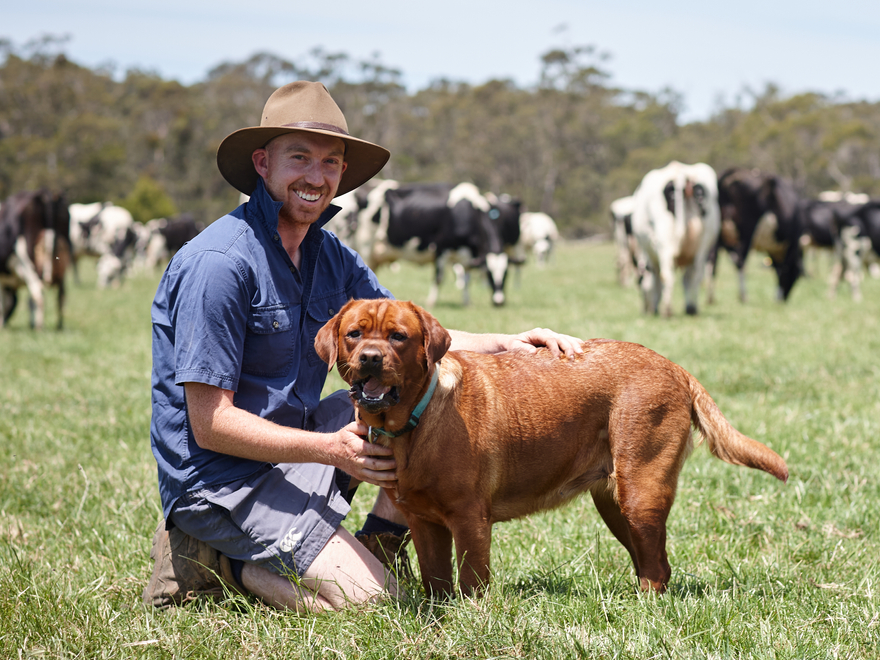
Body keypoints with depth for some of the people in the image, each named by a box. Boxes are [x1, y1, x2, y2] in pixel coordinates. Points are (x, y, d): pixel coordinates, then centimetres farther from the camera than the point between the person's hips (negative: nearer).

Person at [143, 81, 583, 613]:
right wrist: (331, 449, -31)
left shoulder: (329, 255, 7)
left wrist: (505, 344, -6)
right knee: (371, 600, -19)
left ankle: (379, 547, 8)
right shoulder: (218, 264, -21)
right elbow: (211, 425, -23)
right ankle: (219, 562, -2)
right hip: (222, 477, -9)